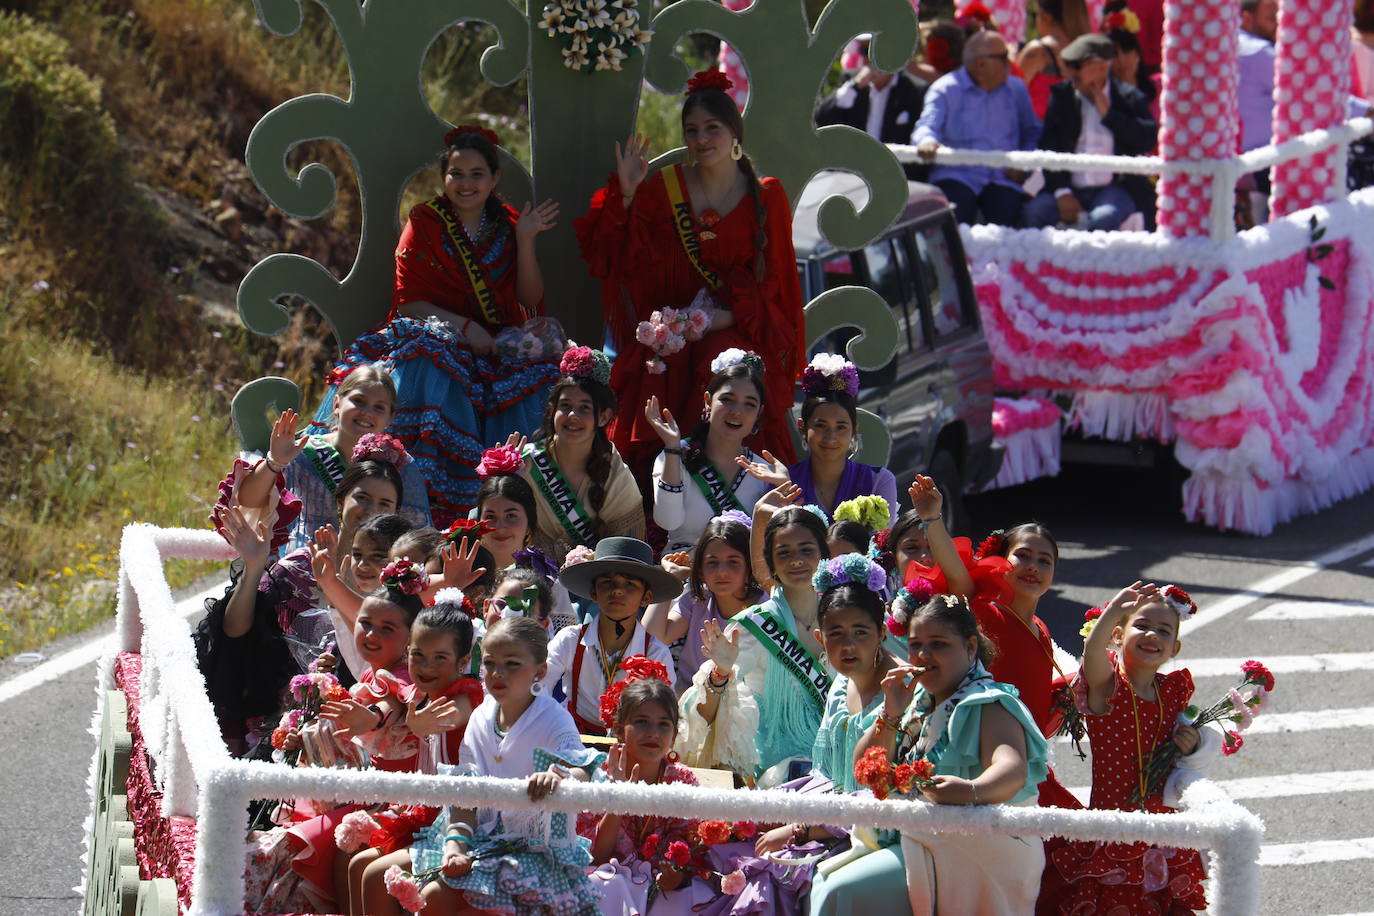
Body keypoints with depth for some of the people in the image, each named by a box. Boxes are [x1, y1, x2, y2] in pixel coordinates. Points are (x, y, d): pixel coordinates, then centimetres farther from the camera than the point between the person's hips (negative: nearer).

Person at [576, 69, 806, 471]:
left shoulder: (765, 196, 5)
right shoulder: (662, 189, 6)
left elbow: (771, 277, 5)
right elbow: (619, 260, 0)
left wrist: (728, 316, -11)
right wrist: (626, 195, -11)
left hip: (738, 329, -1)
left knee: (721, 368, -33)